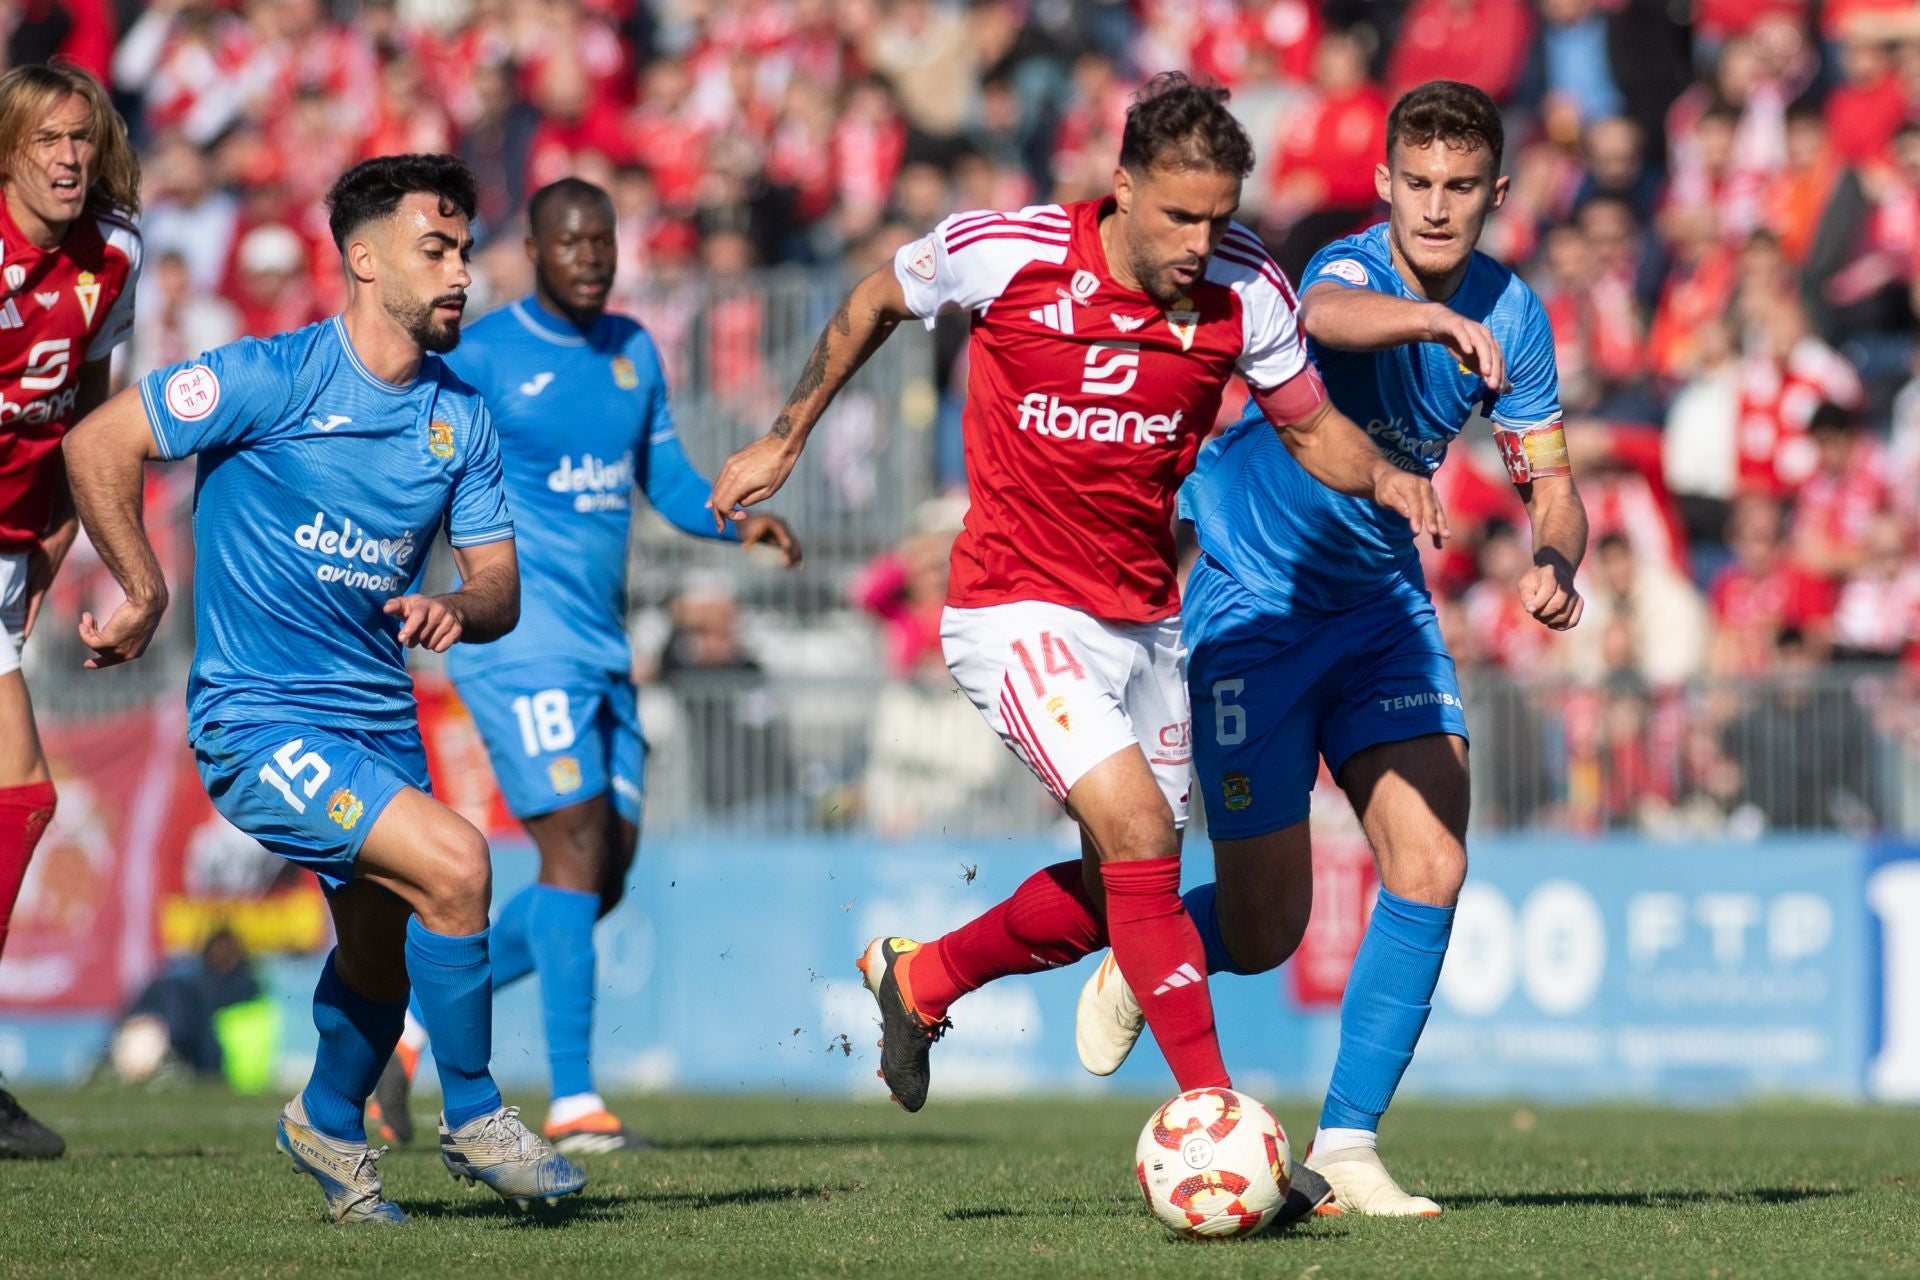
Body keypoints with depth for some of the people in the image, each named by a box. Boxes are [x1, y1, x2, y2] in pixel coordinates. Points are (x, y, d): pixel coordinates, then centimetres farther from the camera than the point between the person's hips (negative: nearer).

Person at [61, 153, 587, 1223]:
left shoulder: (462, 417, 5)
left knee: (382, 951, 18)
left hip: (380, 718, 7)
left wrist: (457, 610, -17)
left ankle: (330, 1125, 47)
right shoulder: (273, 379, -14)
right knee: (453, 862, -23)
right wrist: (146, 595, -9)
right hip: (257, 721, -7)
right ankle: (473, 1118, -6)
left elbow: (500, 587, 6)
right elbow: (100, 443, -11)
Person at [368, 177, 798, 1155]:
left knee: (604, 876, 6)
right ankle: (572, 1103, -12)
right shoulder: (479, 358, -6)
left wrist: (739, 520, 1)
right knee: (578, 850, -15)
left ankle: (413, 1028, 19)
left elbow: (665, 481, 19)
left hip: (603, 650, 8)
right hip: (520, 640, -8)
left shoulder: (633, 352, 14)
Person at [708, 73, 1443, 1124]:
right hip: (1015, 609, -5)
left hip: (1145, 621, 5)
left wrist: (1382, 477, -14)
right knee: (1139, 830, -22)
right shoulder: (1002, 253, -16)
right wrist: (783, 443, 12)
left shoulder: (1245, 290, -8)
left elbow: (1309, 425, 7)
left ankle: (917, 978, 38)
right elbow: (875, 304, 5)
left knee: (1114, 894, 12)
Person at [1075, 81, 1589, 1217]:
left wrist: (1556, 563, -20)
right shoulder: (1354, 269, -23)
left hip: (1382, 600, 5)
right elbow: (1332, 316, -50)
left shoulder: (1512, 316, -3)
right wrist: (1441, 320, -70)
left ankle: (1347, 1144, -1)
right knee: (1263, 935, -4)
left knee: (1432, 866, -12)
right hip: (1253, 596, -5)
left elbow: (1550, 483, 3)